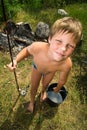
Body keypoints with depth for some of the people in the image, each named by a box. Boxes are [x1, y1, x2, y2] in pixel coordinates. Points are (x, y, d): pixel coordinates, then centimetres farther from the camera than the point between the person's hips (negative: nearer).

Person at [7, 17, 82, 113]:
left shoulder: (66, 65, -45)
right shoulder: (37, 47, -47)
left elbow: (62, 80, -20)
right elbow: (27, 50, -19)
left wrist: (57, 89, 0)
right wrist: (16, 60, -33)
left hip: (50, 71, 0)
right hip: (37, 67, 0)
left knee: (45, 84, 30)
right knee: (33, 87, 21)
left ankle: (43, 92, 69)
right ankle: (32, 102, 56)